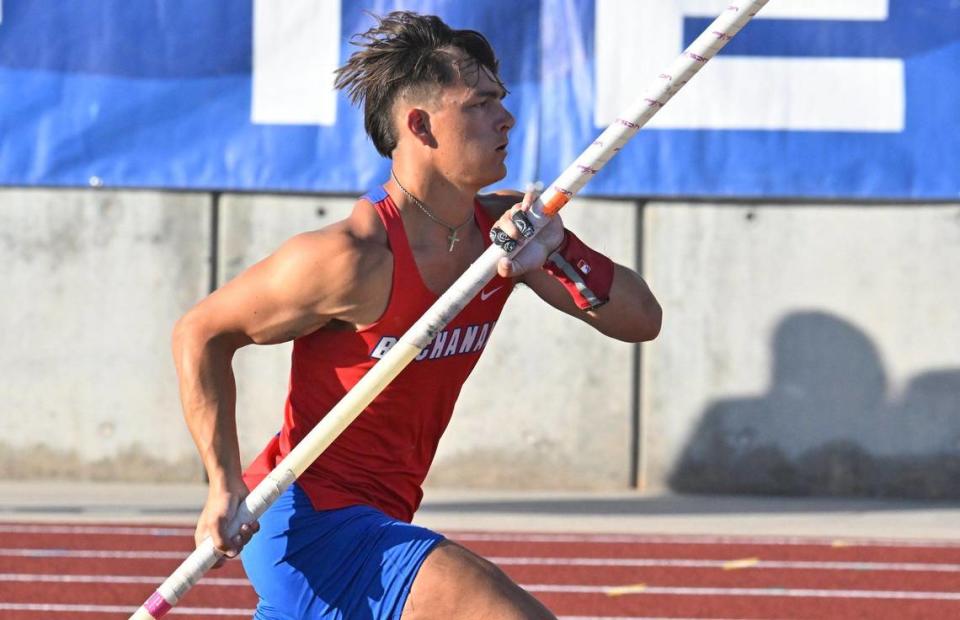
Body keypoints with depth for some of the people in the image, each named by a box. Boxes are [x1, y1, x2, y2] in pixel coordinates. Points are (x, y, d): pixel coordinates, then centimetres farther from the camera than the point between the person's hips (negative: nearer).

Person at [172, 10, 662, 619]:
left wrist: (560, 254, -18)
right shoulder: (354, 258, -19)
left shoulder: (504, 228, 3)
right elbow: (201, 331, -9)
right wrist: (226, 485, -17)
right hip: (312, 518, -9)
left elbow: (642, 319, 1)